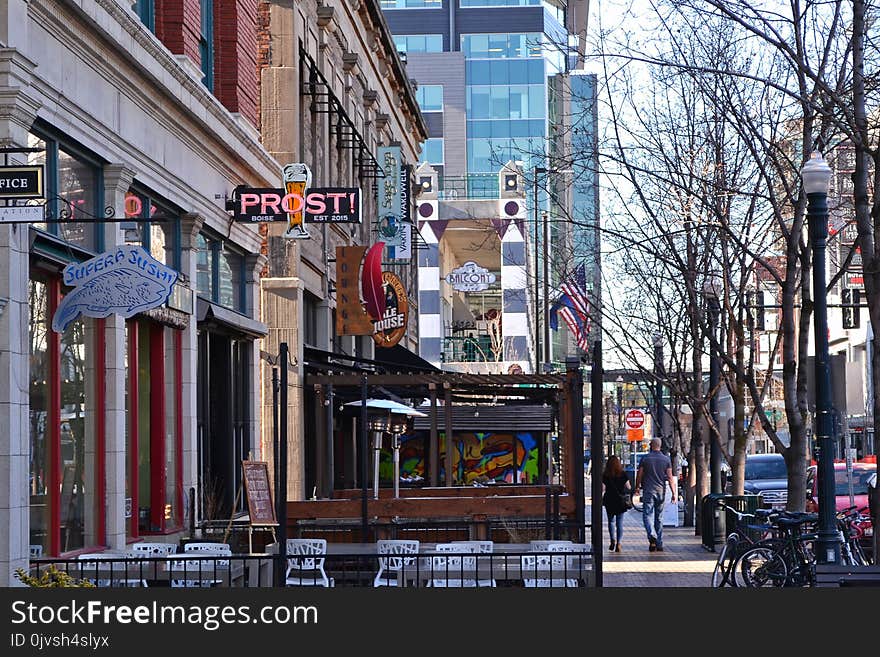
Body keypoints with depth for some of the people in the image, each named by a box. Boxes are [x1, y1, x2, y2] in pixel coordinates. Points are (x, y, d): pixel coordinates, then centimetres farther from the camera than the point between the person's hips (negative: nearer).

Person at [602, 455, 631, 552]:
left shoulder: (605, 475, -6)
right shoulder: (623, 475, -4)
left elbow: (603, 489, -8)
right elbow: (628, 487, 1)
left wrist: (601, 500, 4)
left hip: (609, 501, 0)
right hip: (621, 501, 0)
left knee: (611, 521, 15)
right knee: (619, 522, 5)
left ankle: (613, 540, -3)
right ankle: (618, 544, -1)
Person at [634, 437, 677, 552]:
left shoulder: (645, 458, -3)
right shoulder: (666, 459, 3)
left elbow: (639, 475, 0)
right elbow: (670, 477, -1)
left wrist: (637, 487, 16)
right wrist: (673, 493, -1)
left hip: (648, 491, -3)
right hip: (661, 491, 3)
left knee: (647, 515, -3)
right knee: (659, 517, 11)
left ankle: (652, 536, -29)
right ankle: (659, 544, 12)